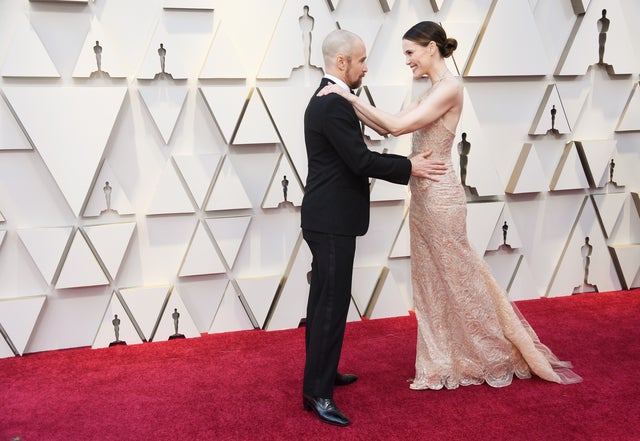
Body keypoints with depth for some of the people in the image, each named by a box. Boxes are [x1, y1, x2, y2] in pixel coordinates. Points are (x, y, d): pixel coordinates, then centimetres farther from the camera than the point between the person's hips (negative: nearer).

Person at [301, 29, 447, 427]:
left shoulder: (327, 100, 15)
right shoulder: (334, 104, -18)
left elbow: (356, 157, 16)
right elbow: (361, 161, -20)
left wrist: (406, 164, 12)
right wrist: (410, 167, -9)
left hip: (327, 219, 11)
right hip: (332, 221, -11)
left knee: (324, 298, 17)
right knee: (333, 302, -6)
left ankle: (321, 371, 29)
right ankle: (317, 391, 0)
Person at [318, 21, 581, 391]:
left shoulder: (449, 88, -16)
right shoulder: (431, 92, 12)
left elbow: (397, 126, -24)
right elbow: (391, 128, 11)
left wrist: (351, 98, -20)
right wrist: (354, 106, 3)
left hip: (439, 197, -9)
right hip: (424, 196, 9)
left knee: (455, 279, 5)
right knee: (432, 280, 15)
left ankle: (494, 357, 25)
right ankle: (444, 362, 28)